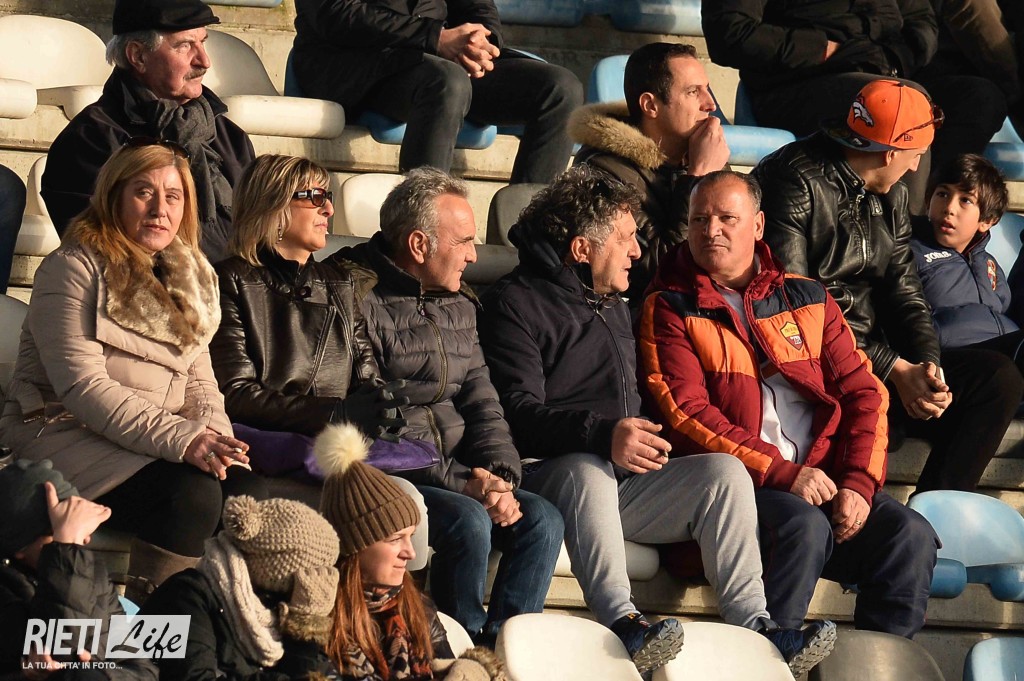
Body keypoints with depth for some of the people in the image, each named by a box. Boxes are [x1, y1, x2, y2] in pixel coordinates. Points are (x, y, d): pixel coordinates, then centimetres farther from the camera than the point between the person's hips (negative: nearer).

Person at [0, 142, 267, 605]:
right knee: (191, 495, -31)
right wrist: (180, 439, -26)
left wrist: (213, 439, -10)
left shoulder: (190, 281, 18)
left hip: (159, 440, 7)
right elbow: (83, 386, -16)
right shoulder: (74, 268, -5)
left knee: (249, 494, -21)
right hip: (66, 435, -6)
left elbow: (200, 383, 14)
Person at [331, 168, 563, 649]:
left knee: (541, 520, -12)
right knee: (469, 521, -30)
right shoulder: (359, 300, -12)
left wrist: (499, 477, -7)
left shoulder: (458, 304, 15)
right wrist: (458, 482, -21)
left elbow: (481, 404, 13)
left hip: (457, 474, 8)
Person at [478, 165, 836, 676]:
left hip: (623, 481, 7)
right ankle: (620, 619, -47)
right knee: (588, 471, -39)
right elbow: (519, 413, -16)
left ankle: (752, 624, -24)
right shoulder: (515, 303, -2)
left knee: (724, 471, -13)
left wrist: (643, 441, 14)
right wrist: (604, 435, -31)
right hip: (545, 477, -7)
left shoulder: (612, 306, 27)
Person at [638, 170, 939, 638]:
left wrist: (860, 481, -5)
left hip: (825, 481, 4)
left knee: (909, 535, -20)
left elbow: (863, 392, 13)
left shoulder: (807, 298, 19)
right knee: (804, 526, -34)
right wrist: (783, 473, -14)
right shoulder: (670, 309, 7)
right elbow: (685, 413, -6)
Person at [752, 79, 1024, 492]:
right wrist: (893, 369, -19)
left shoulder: (890, 196, 16)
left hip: (873, 355, 9)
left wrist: (927, 363, -8)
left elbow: (903, 292, 15)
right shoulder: (797, 184, -11)